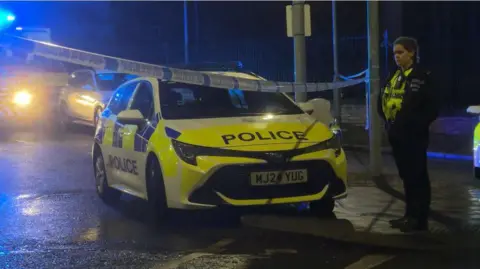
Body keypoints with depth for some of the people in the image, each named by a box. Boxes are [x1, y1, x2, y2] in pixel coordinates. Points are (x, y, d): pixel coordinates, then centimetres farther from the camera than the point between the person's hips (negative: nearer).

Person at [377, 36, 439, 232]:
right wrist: (388, 123, 7)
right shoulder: (393, 77, 13)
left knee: (418, 177, -2)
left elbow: (432, 108, -13)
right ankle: (411, 215, 22)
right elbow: (383, 101, 19)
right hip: (396, 135, 8)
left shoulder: (422, 77, -10)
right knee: (406, 176, 13)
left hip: (414, 136, -8)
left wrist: (417, 125, -15)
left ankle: (419, 219, 2)